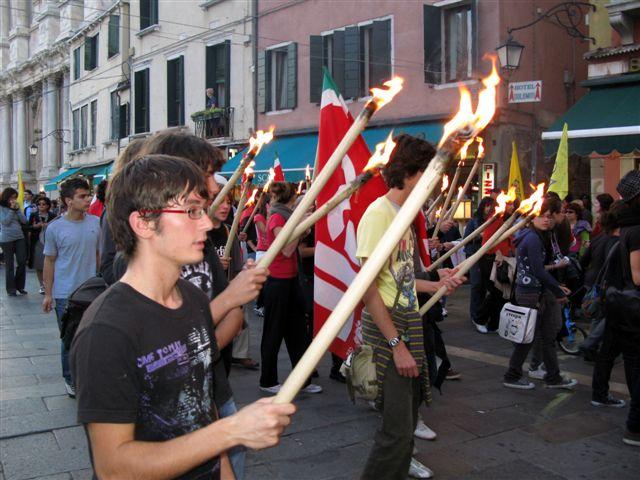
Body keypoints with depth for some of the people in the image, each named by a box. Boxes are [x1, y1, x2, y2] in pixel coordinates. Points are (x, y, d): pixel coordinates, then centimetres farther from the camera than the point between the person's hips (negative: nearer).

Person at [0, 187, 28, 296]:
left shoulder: (16, 206, 10)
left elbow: (24, 221, 3)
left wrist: (17, 208, -7)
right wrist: (12, 209, -15)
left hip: (20, 237, 4)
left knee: (22, 262, 0)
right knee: (9, 265, 3)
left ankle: (20, 286, 16)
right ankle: (11, 289, 12)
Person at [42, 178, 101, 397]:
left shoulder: (95, 223, -1)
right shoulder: (55, 228, -8)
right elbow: (49, 261, -1)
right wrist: (48, 294, 0)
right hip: (66, 294, -2)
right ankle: (70, 379, 25)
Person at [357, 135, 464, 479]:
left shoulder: (403, 213, 11)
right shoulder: (378, 214, -18)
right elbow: (369, 289, -21)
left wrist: (437, 285, 21)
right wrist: (396, 344, -21)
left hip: (409, 321, 10)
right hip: (386, 326, -10)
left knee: (412, 399, 24)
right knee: (397, 425, -9)